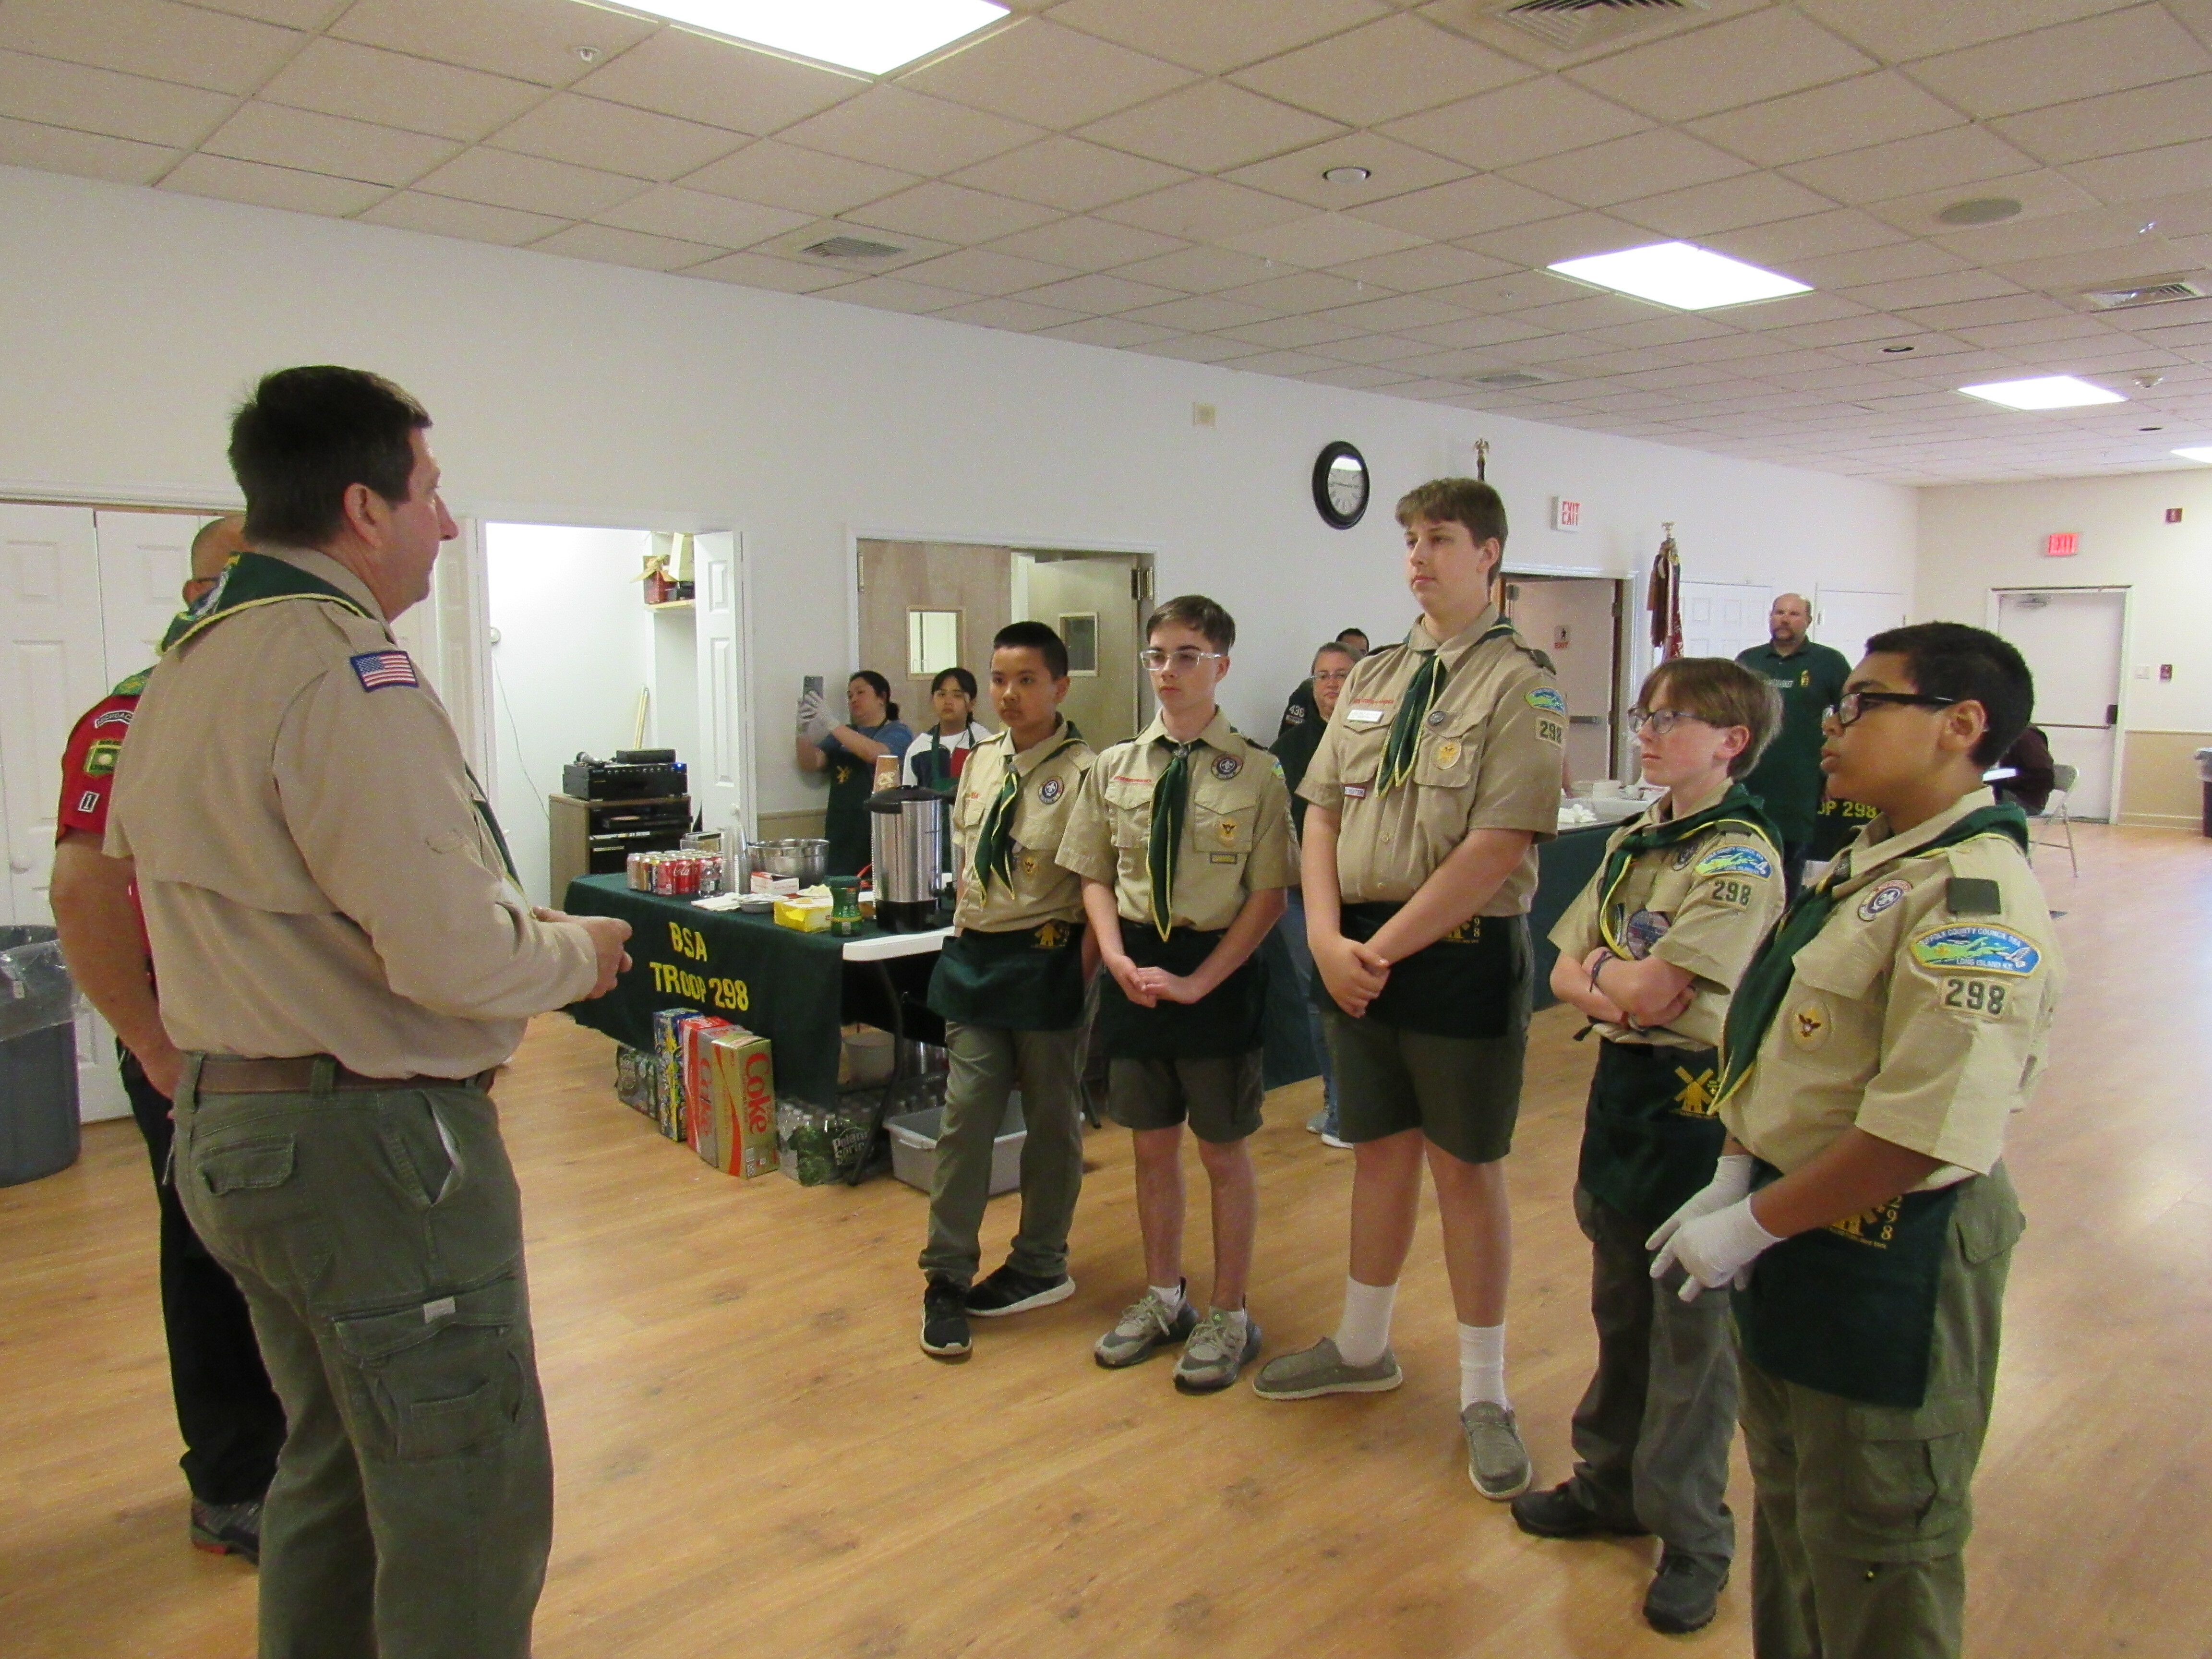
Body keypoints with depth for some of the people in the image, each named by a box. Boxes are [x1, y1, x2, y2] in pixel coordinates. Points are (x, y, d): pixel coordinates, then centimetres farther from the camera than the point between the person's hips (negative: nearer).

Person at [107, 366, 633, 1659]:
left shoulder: (185, 670, 10)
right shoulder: (350, 671, -20)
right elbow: (455, 956, -28)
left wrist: (510, 920, 14)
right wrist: (575, 955, -8)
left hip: (229, 1125, 10)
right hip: (371, 1145, -10)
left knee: (336, 1473, 24)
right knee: (467, 1517, 3)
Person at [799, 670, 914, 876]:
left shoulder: (898, 732, 5)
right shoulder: (842, 735, 23)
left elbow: (876, 754, -16)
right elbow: (810, 764, 10)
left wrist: (832, 725, -21)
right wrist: (804, 732, -8)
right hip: (842, 834, 5)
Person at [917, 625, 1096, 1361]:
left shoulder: (1083, 772, -12)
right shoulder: (980, 760, 8)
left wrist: (1082, 975, -15)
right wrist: (965, 933, 13)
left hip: (1044, 958, -5)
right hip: (974, 955, 5)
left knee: (1050, 1118, 10)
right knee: (964, 1115, 5)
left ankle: (1040, 1266, 27)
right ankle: (946, 1278, 16)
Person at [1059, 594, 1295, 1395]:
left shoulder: (1255, 773, -9)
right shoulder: (1115, 767, 3)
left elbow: (1269, 894, -9)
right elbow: (1095, 876, 9)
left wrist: (1198, 981, -16)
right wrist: (1116, 956, -9)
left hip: (1218, 972, -4)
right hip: (1135, 966, 4)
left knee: (1223, 1150, 10)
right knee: (1152, 1144, 16)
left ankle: (1228, 1315, 28)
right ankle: (1162, 1297, 36)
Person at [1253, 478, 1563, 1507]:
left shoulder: (1520, 686, -10)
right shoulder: (1373, 678, 10)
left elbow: (1499, 848, -18)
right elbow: (1321, 812, 7)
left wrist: (1386, 947, -17)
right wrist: (1327, 937, -7)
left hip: (1462, 953, -5)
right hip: (1359, 952, 6)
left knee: (1466, 1167, 7)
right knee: (1379, 1151, 18)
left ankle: (1484, 1395, 24)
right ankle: (1362, 1347, 36)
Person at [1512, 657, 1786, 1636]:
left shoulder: (1740, 857, -17)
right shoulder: (1634, 841, 8)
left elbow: (1650, 988, -24)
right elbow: (1563, 972, 6)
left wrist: (1604, 969, -5)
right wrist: (1618, 994, -14)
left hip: (1694, 1097, -7)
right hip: (1620, 1081, 8)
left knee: (1691, 1325, 6)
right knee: (1619, 1308, 20)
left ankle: (1693, 1537, 23)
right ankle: (1611, 1482, 37)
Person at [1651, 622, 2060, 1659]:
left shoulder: (1972, 899, -23)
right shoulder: (1869, 866, 8)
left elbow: (1925, 1133, -28)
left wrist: (1753, 1224, -19)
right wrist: (1740, 1176, 2)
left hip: (1890, 1265, -9)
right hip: (1801, 1246, 9)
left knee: (1871, 1554, 12)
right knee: (1789, 1509, 25)